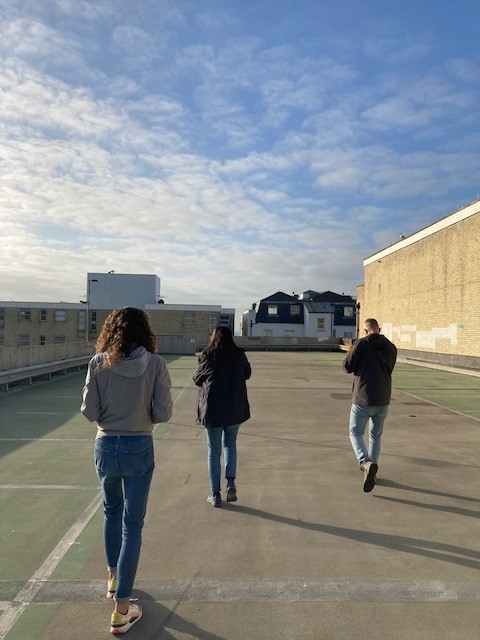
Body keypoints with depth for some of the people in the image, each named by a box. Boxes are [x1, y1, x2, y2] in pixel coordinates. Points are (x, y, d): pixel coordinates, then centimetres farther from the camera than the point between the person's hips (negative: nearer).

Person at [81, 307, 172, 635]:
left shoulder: (99, 363, -8)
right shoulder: (155, 364, -12)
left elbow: (89, 412, -6)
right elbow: (163, 413, -12)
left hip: (106, 446, 3)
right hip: (139, 448, -2)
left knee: (112, 512, 26)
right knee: (132, 525, 8)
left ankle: (113, 577, 45)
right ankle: (121, 610, 15)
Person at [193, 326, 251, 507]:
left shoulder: (207, 358, -9)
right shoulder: (239, 356, -4)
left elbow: (197, 380, 4)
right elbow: (247, 374, 12)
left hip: (212, 409, -2)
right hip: (235, 408, 2)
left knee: (214, 451, 9)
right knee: (230, 444, 22)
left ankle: (215, 494, 15)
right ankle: (231, 482, 7)